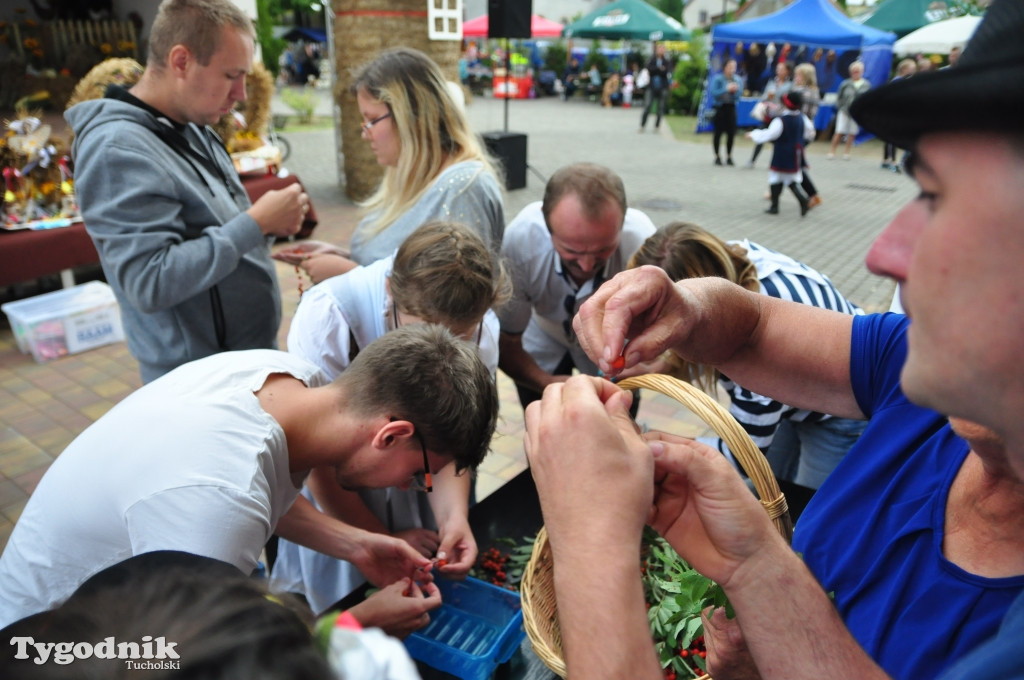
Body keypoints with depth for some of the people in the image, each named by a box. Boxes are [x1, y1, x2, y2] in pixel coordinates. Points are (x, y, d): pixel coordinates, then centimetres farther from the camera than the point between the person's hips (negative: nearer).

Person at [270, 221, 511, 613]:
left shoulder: (480, 328, -21)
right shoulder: (326, 317, -32)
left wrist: (453, 515, -29)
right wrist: (382, 540, -14)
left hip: (421, 496, 3)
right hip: (335, 500, -3)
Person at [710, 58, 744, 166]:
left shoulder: (738, 80, 2)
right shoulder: (717, 78, -8)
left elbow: (738, 96, 3)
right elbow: (714, 93, -17)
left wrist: (735, 91, -17)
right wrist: (726, 89, -23)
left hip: (731, 108, 3)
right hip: (719, 107, -3)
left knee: (731, 133, -2)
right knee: (718, 132, -3)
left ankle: (729, 156, 12)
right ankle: (717, 156, 12)